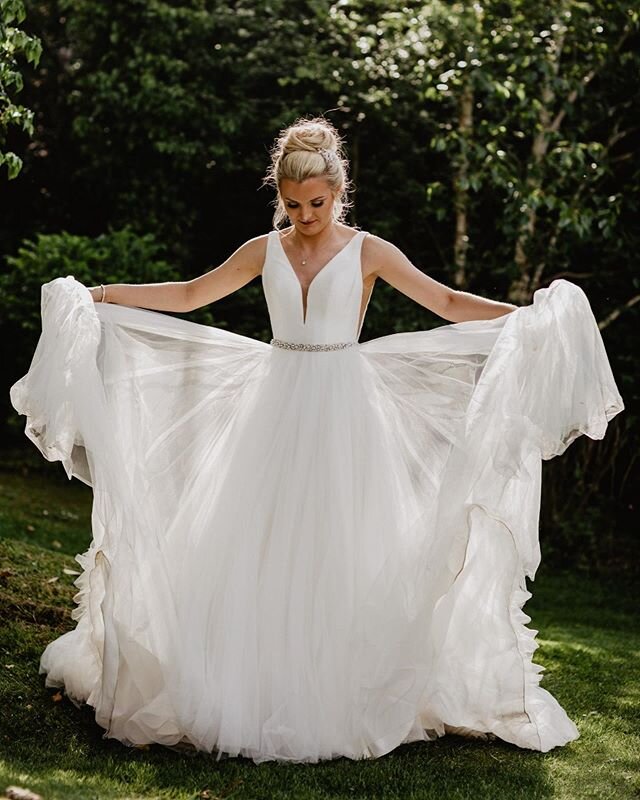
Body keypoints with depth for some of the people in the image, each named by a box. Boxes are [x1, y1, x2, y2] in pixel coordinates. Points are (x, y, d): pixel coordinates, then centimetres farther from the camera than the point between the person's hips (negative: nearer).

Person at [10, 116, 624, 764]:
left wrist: (530, 313, -10)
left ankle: (338, 693, 8)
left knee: (339, 548, -2)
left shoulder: (368, 251, 0)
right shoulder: (264, 250, 7)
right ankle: (255, 690, 10)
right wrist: (98, 294, 12)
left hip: (343, 413, -2)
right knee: (255, 547, 0)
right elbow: (187, 296, 15)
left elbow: (449, 304, 0)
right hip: (276, 409, 2)